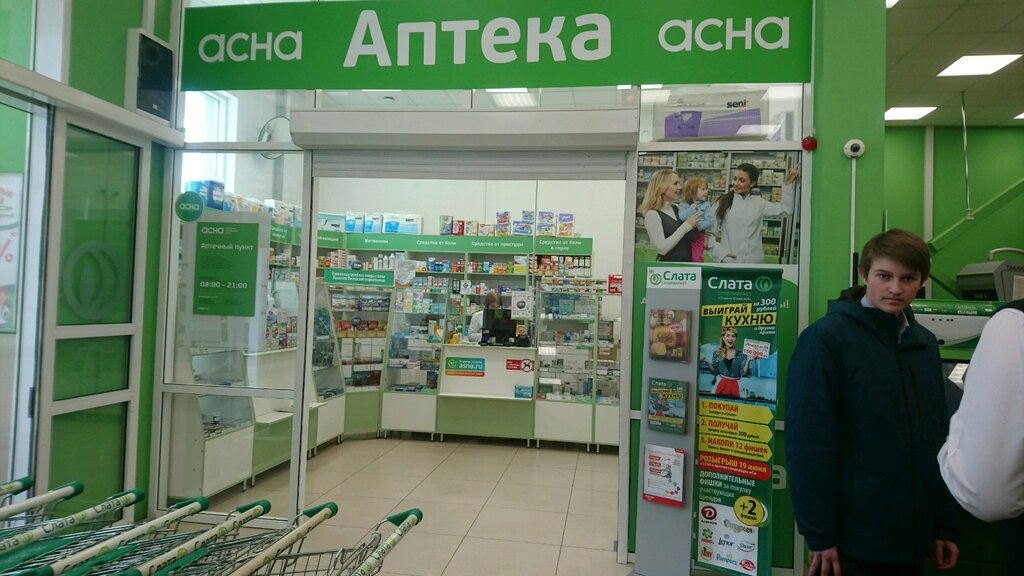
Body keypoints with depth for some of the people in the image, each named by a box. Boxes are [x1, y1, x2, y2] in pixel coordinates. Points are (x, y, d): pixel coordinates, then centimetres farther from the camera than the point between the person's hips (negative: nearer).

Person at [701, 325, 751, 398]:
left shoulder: (741, 354, -1)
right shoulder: (717, 354, 5)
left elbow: (744, 373, -6)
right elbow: (715, 372, 3)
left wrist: (748, 361, -20)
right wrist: (707, 362, -9)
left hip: (735, 386, -1)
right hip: (721, 386, 1)